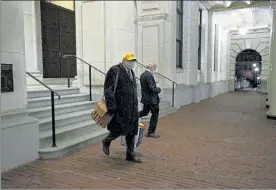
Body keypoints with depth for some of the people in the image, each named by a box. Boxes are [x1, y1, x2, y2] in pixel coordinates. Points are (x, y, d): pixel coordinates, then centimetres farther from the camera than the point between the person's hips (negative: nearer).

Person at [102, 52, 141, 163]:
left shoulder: (131, 72, 17)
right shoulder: (115, 70, -9)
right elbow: (108, 90, -15)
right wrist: (111, 107, -19)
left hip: (132, 108, 8)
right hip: (120, 107, -8)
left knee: (132, 131, 10)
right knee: (120, 129, -3)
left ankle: (130, 155, 23)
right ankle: (106, 142, 28)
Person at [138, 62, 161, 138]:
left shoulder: (142, 75, 9)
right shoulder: (149, 75, -20)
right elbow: (152, 88, -25)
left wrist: (156, 88, 14)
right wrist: (159, 89, -7)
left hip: (145, 98, 9)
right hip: (152, 99, -9)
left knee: (144, 112, 24)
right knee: (155, 115, 4)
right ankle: (151, 132, 11)